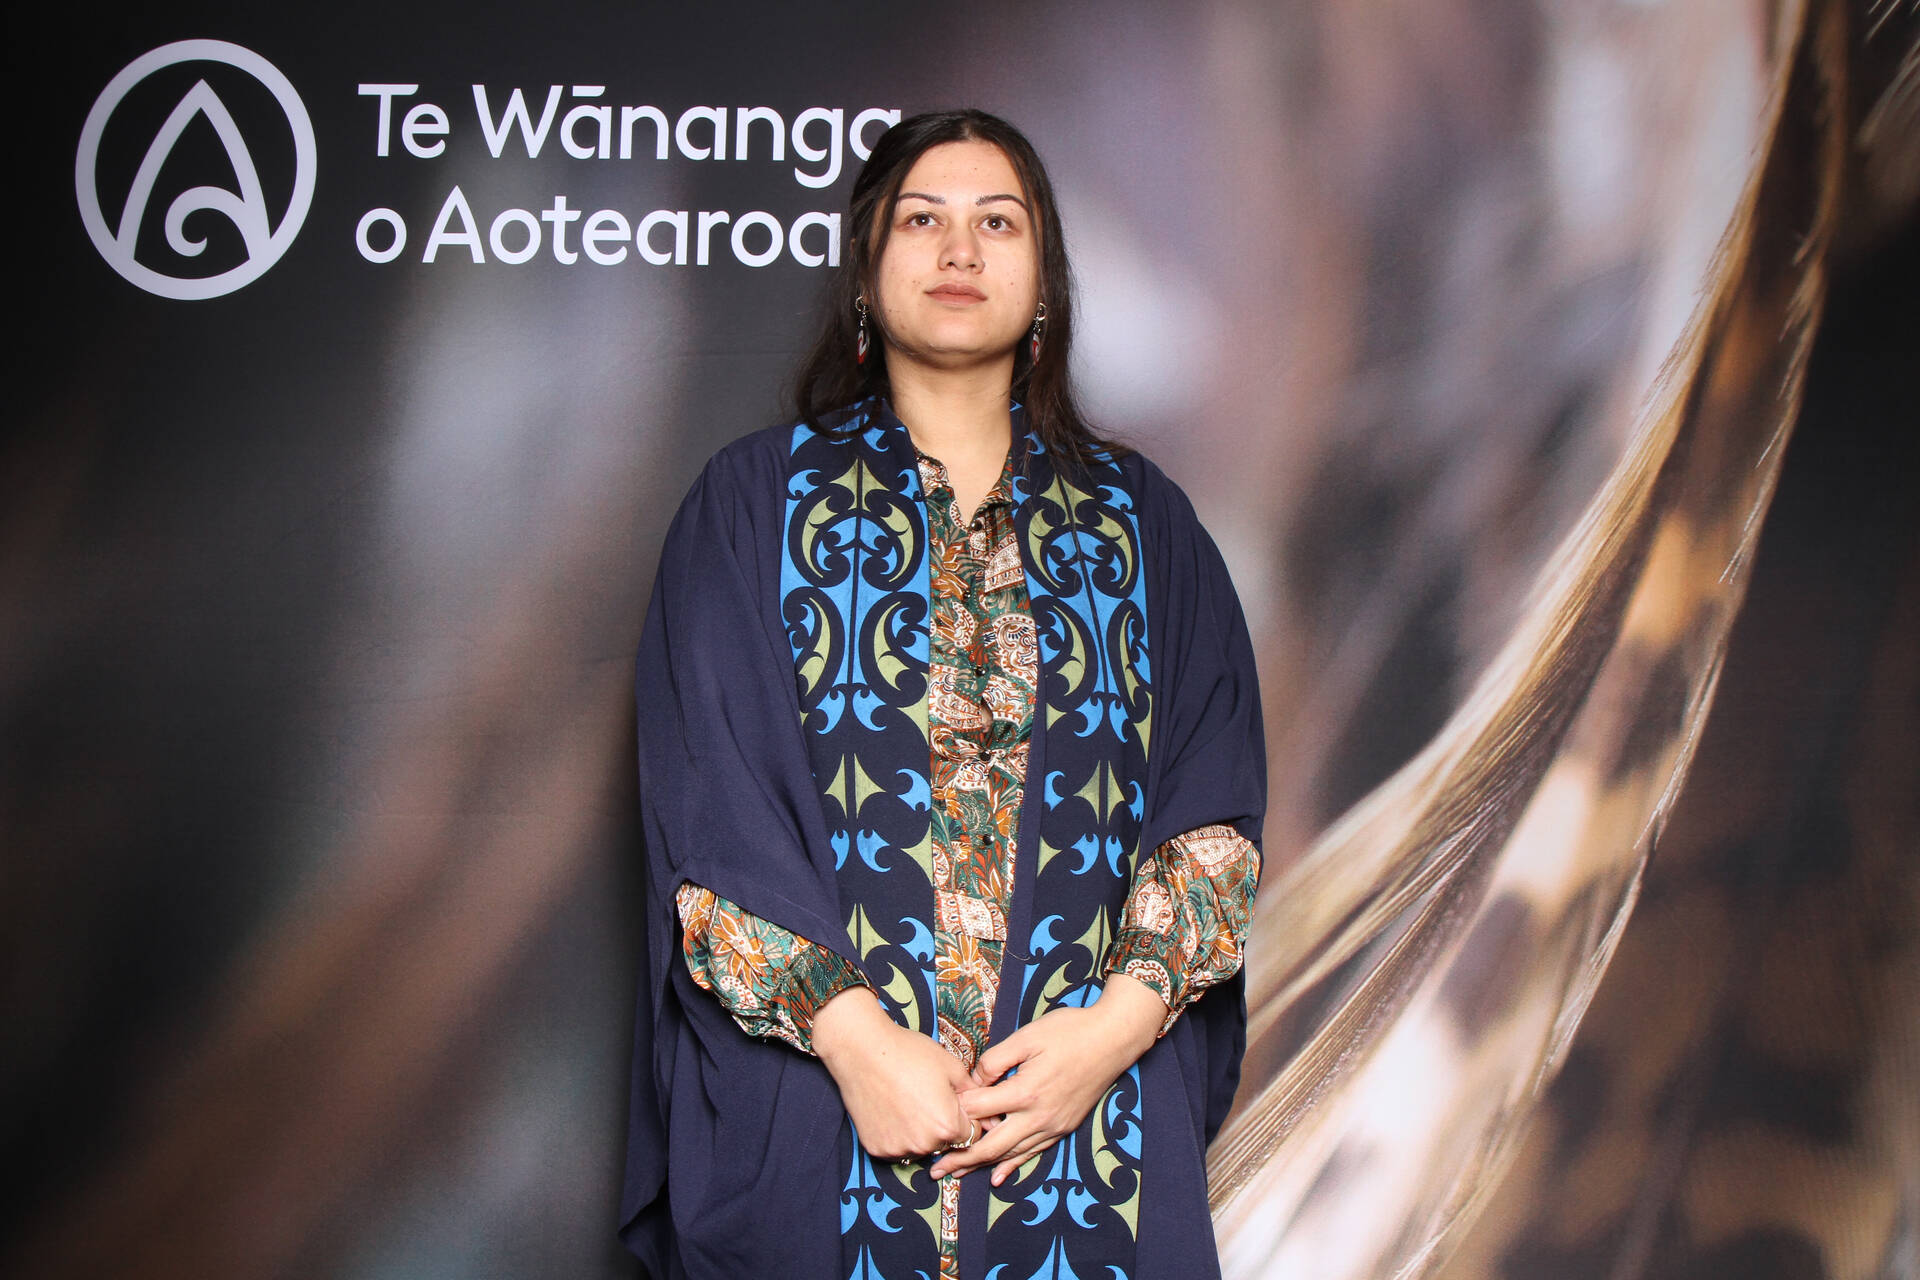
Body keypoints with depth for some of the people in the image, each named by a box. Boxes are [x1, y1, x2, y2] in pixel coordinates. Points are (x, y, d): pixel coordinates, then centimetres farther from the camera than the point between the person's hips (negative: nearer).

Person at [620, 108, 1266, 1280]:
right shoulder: (753, 502, 3)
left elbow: (1216, 804, 2)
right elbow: (709, 808, -6)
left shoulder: (1142, 520, 9)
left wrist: (1121, 1021, -11)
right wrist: (854, 1036, -15)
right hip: (812, 1096, -1)